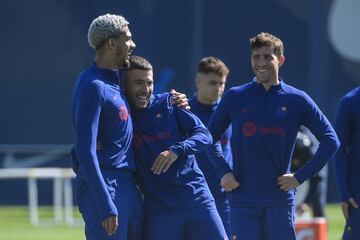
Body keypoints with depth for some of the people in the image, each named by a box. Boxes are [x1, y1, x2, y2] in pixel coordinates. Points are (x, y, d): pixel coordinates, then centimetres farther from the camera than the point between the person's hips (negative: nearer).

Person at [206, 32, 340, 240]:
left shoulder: (297, 100, 2)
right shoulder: (234, 97, 5)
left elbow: (330, 140, 5)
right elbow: (210, 136, 14)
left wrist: (301, 176, -3)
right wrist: (223, 171, 0)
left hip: (280, 201, 0)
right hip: (243, 201, 0)